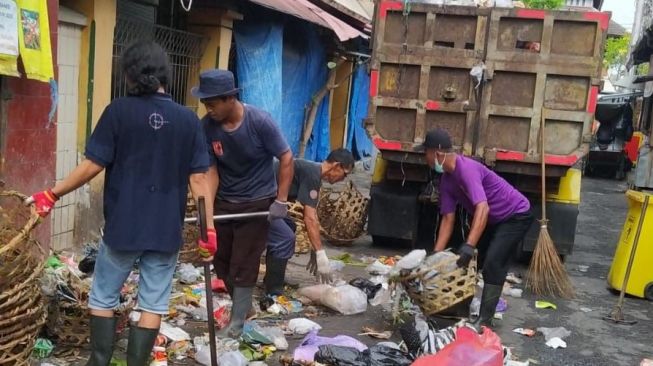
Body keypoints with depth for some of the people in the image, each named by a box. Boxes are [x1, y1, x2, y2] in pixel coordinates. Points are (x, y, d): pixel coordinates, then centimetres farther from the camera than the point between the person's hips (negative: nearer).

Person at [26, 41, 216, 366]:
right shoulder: (188, 119, -1)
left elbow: (93, 165, -9)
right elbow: (198, 179, -3)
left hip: (122, 226, -1)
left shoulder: (119, 111, -8)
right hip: (166, 230, 2)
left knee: (103, 299, 16)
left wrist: (52, 194, 3)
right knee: (153, 305, 11)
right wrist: (208, 227, 1)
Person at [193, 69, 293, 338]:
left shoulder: (259, 122, -24)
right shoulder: (207, 126, -13)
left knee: (243, 264, -2)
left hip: (257, 202, -4)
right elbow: (211, 170, -9)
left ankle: (237, 322, 10)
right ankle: (241, 304, 33)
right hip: (224, 200, 5)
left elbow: (286, 158, -15)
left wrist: (281, 200, -17)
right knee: (221, 259, 12)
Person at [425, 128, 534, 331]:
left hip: (516, 215, -9)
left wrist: (469, 246, -51)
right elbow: (448, 219, -3)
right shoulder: (446, 179, -4)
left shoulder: (466, 169, -31)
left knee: (493, 264, -18)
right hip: (494, 219, 9)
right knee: (471, 261, 10)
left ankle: (484, 321, -14)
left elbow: (483, 208, -43)